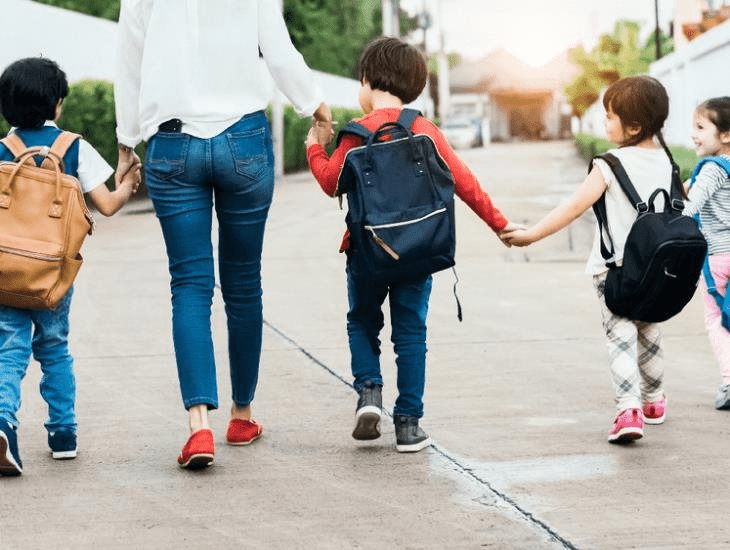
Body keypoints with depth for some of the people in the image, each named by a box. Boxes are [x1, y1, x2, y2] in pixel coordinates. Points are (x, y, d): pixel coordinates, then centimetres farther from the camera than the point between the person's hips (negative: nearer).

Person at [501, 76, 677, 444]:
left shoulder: (610, 165, -14)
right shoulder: (664, 160, 4)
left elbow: (575, 207, -18)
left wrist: (531, 234, -13)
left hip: (614, 268, -6)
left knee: (621, 338, -8)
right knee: (649, 334, 22)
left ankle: (629, 410, -23)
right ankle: (654, 401, 37)